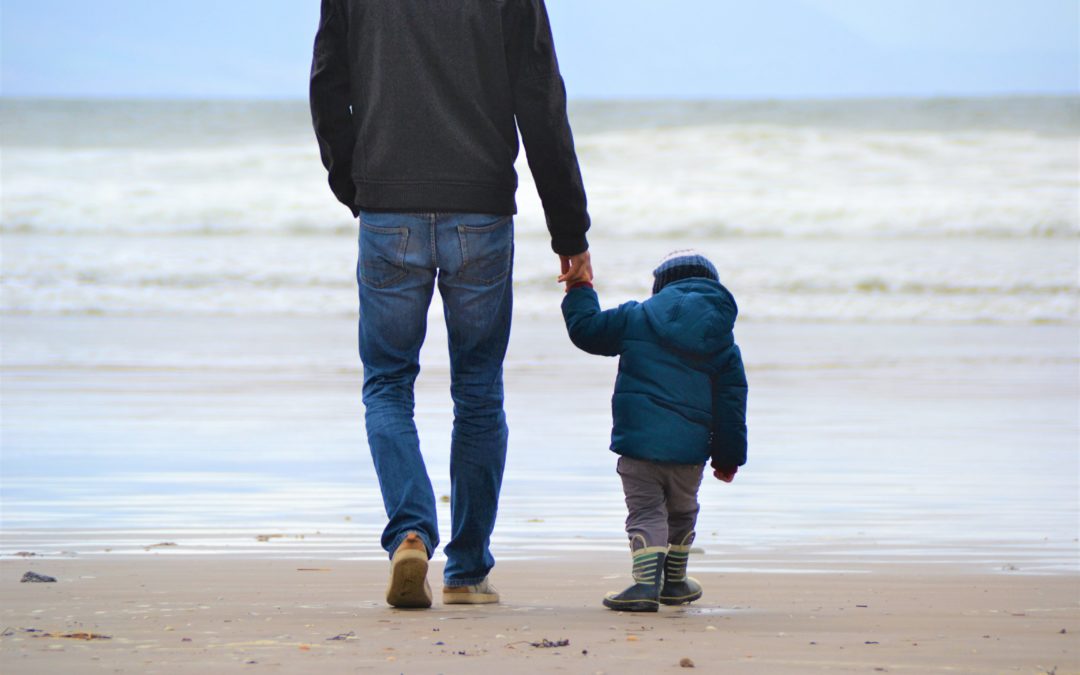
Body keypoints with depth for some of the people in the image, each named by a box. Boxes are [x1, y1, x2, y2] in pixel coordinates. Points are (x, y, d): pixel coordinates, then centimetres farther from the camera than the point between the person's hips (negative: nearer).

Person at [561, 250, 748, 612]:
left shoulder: (636, 317, 3)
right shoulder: (724, 344, 9)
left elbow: (587, 330, 7)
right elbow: (731, 404, 8)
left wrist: (579, 293, 25)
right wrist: (729, 457, 14)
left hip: (639, 439, -2)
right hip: (690, 448, 2)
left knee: (645, 511, 1)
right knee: (681, 513, 22)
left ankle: (647, 580, -19)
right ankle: (675, 582, 36)